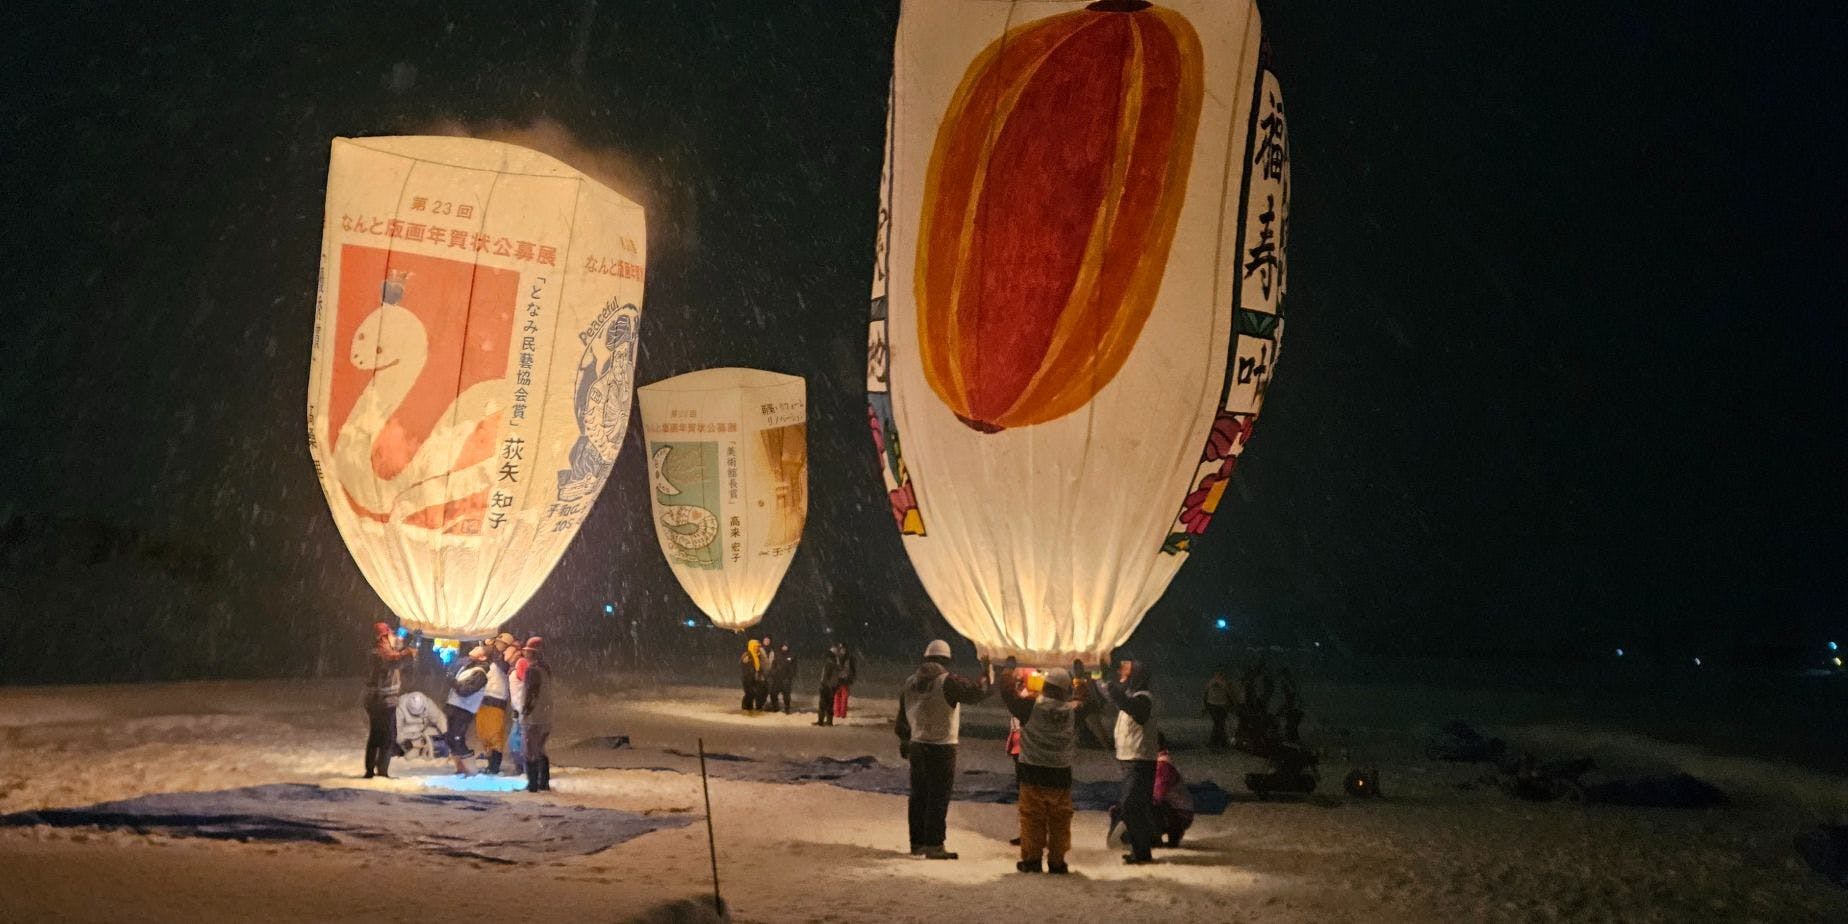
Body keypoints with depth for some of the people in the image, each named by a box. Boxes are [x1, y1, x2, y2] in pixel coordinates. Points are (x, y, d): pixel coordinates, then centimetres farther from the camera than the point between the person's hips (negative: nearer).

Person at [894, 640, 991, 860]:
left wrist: (904, 742, 27)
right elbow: (976, 692, -18)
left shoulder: (910, 683, 8)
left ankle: (917, 843, 20)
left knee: (918, 796, 14)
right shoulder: (947, 682, -14)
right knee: (938, 798, -3)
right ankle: (934, 846, -4)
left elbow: (902, 719, 16)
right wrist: (987, 677, 2)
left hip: (916, 746, 7)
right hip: (942, 748, -7)